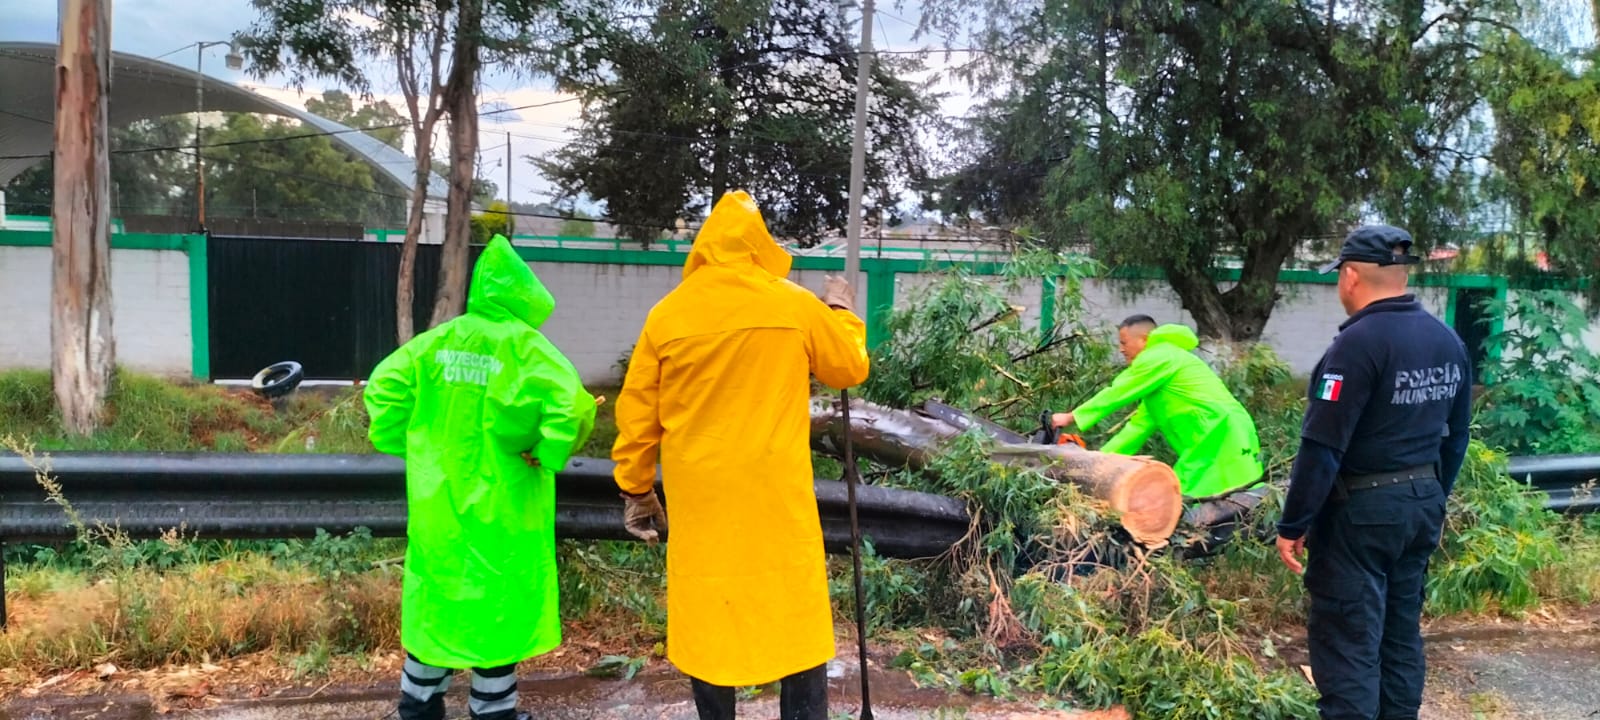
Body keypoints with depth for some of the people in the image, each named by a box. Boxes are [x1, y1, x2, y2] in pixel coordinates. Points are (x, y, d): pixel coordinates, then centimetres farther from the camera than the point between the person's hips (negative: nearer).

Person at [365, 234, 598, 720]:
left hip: (437, 501, 5)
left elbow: (385, 384, 2)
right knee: (498, 604, 9)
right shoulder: (527, 347, -13)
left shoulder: (439, 340, 2)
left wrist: (403, 444, 10)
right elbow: (571, 406, -26)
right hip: (499, 510, -5)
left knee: (437, 597, 19)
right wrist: (548, 454, -12)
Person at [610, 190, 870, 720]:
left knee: (706, 611, 12)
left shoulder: (667, 314, 0)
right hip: (776, 493, -2)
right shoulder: (796, 306, -4)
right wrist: (841, 312, 27)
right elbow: (850, 368, 11)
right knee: (797, 614, 8)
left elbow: (637, 413, 4)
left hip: (698, 496, 2)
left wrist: (636, 488, 15)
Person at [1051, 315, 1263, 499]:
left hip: (1222, 436, -10)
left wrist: (1071, 417, 4)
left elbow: (1115, 394, -5)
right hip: (1211, 441, 10)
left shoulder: (1157, 358, -7)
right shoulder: (1160, 366, 24)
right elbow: (1141, 424, 22)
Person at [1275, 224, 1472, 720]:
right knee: (1401, 631, 18)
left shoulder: (1360, 342, -19)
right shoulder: (1448, 341, 6)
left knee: (1348, 639, -2)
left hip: (1361, 511, -8)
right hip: (1422, 503, 8)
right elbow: (1454, 437, 15)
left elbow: (1322, 446, -20)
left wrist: (1293, 524, -15)